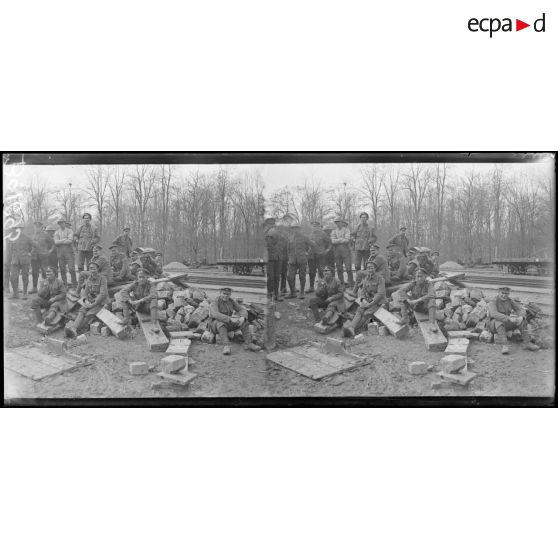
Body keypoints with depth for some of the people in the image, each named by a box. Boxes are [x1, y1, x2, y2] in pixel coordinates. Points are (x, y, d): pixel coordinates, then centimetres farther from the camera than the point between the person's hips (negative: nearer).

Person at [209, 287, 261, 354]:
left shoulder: (232, 301, 0)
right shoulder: (214, 303, -19)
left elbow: (243, 310, -5)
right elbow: (216, 315, -37)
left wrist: (242, 318, -29)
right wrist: (231, 319, -44)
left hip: (228, 323, 6)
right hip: (216, 325, -6)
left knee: (244, 321, -15)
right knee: (221, 322, -40)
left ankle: (249, 343, -23)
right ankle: (226, 346, -50)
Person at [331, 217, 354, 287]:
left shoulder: (347, 230, 3)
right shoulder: (334, 232, 12)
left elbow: (347, 240, -12)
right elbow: (333, 241, -3)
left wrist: (337, 241, -5)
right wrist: (342, 239, -8)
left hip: (345, 250, -3)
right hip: (337, 251, 3)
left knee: (348, 268, -7)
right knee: (339, 268, 5)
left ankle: (351, 283, -3)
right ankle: (341, 282, 14)